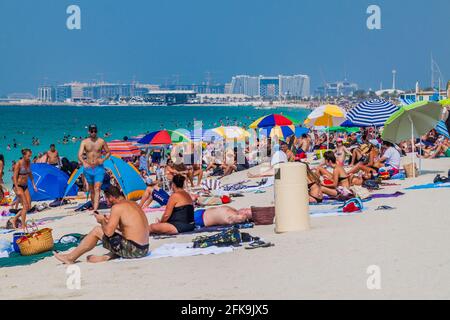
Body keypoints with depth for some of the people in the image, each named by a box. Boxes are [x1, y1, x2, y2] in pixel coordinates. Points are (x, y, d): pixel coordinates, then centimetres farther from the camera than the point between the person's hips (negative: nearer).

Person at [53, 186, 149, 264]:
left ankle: (71, 258, 15)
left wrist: (102, 221, 5)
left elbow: (108, 232, -14)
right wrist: (111, 221, 26)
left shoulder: (117, 207, -9)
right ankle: (107, 257, 15)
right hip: (144, 250, 8)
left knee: (97, 231, 5)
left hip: (132, 250, -8)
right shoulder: (134, 204, 16)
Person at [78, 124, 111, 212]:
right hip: (88, 168, 2)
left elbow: (108, 152, 11)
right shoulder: (84, 142, -2)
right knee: (92, 190, 13)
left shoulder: (101, 141, -1)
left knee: (97, 188, -16)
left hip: (99, 168, -2)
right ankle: (94, 206, 31)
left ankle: (95, 210, -24)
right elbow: (79, 155, -12)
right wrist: (84, 162, -33)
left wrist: (103, 159, -10)